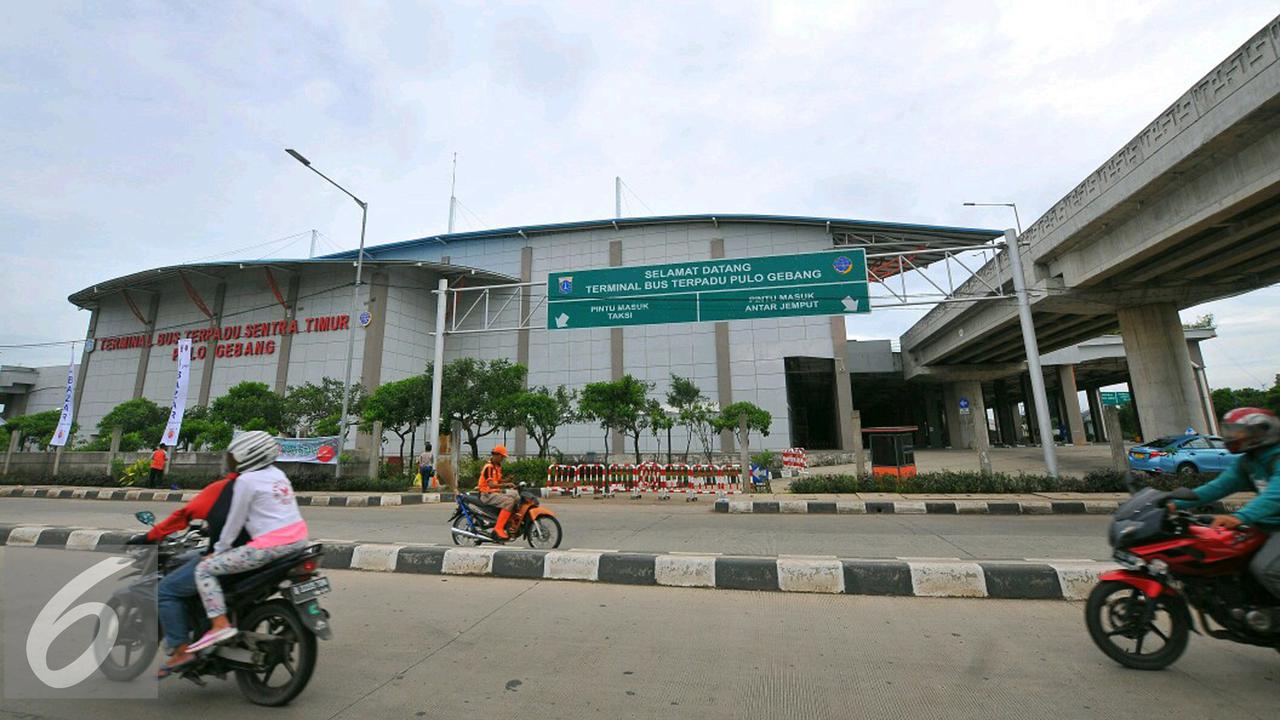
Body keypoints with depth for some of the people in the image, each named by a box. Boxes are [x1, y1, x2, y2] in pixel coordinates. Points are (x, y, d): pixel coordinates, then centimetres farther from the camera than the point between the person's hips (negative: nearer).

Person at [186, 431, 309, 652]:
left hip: (271, 546, -9)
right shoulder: (277, 473, 15)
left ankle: (220, 625, -7)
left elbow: (235, 521, -3)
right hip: (299, 539, 9)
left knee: (204, 569, 2)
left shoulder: (246, 480, -7)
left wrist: (219, 550, 10)